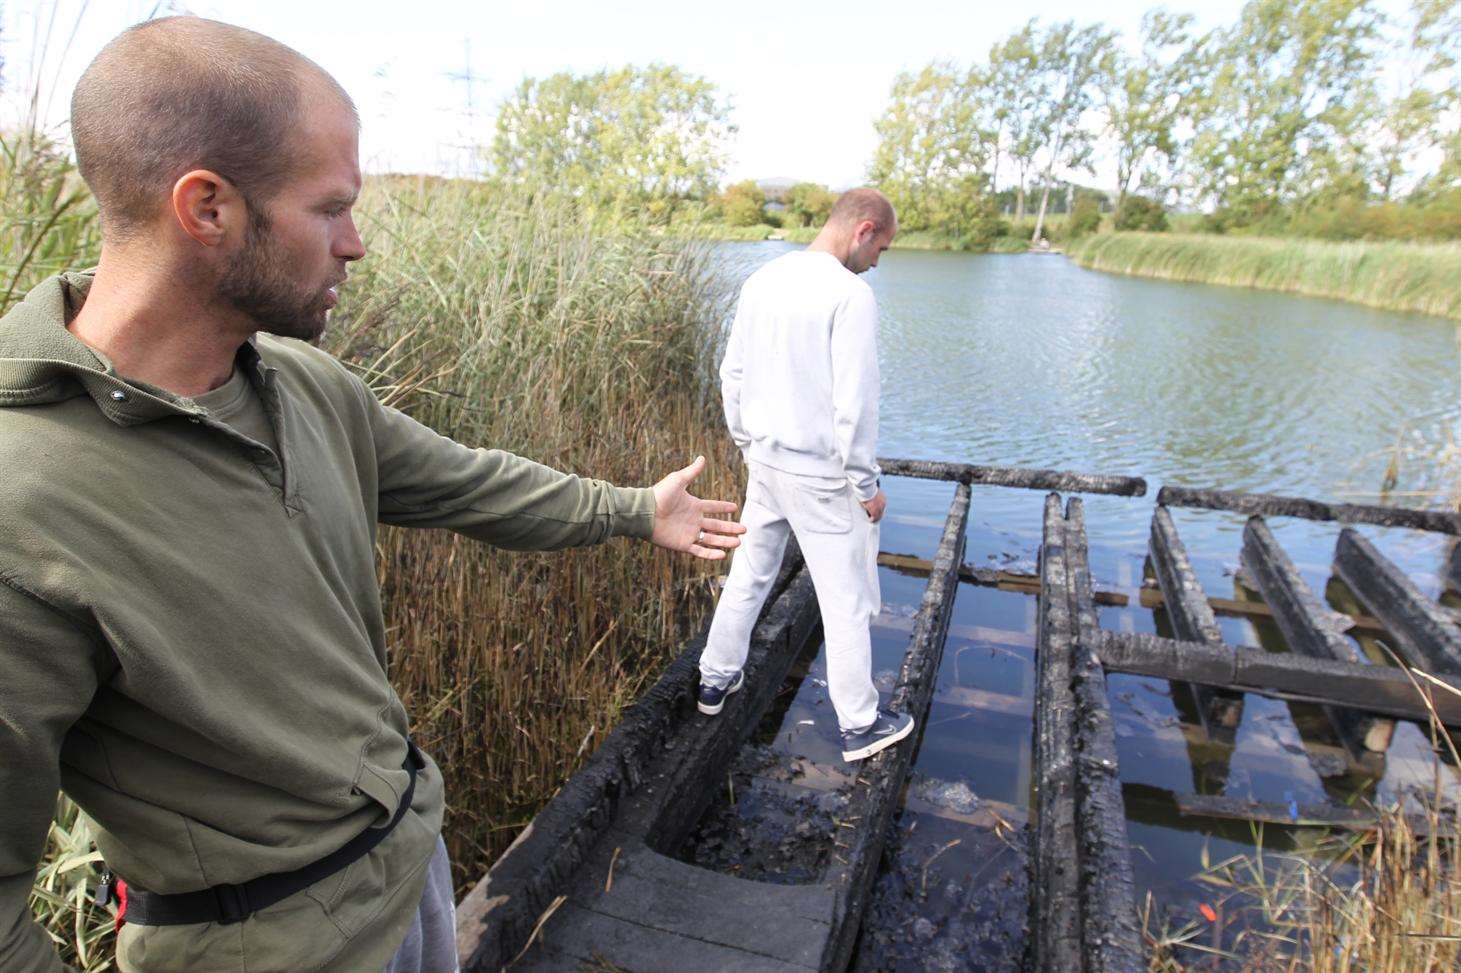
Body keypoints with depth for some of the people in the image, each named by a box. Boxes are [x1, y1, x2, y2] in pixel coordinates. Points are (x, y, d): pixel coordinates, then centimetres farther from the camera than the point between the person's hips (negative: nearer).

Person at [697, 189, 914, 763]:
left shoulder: (761, 281, 6)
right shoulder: (851, 294, -17)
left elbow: (732, 376, 11)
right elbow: (854, 403, -19)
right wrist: (866, 485, -9)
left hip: (764, 461, 7)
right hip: (820, 475, -7)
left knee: (748, 577, 21)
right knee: (846, 599, 6)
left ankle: (716, 681, 36)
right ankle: (859, 726, 20)